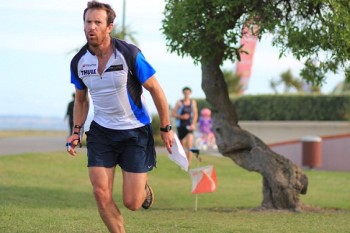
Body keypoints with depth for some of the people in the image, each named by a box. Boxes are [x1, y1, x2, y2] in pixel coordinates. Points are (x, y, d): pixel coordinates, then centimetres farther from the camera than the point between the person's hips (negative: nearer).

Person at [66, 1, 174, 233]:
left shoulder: (129, 54, -18)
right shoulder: (79, 62, -5)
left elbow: (155, 90, -8)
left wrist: (166, 129, -5)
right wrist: (76, 132, 3)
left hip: (135, 131, -3)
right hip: (101, 131, 4)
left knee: (132, 202, -4)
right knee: (101, 193, -10)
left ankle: (144, 186, 34)